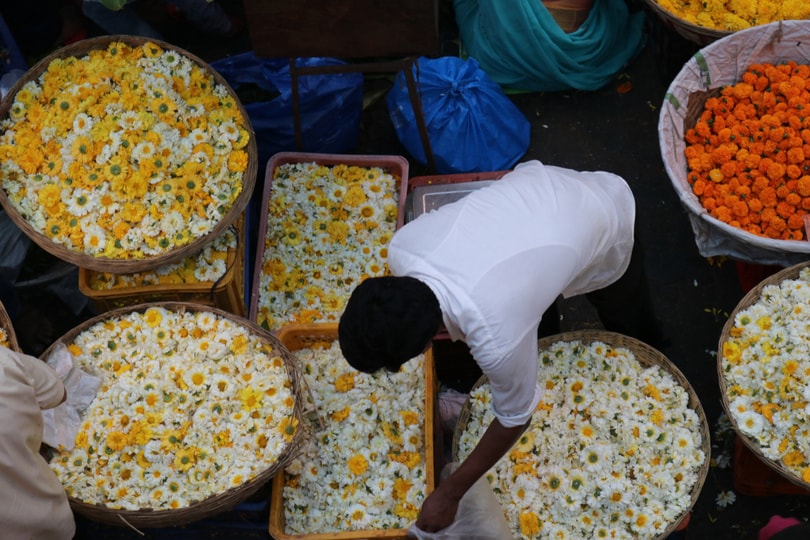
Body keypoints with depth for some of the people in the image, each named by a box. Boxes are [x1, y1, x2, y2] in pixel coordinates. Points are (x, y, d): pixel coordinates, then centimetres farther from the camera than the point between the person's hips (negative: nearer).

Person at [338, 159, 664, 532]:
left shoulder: (496, 338, -44)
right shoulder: (402, 247, -29)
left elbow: (515, 418, -23)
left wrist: (449, 494, -11)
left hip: (607, 223, -4)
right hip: (541, 183, 4)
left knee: (628, 334, 24)